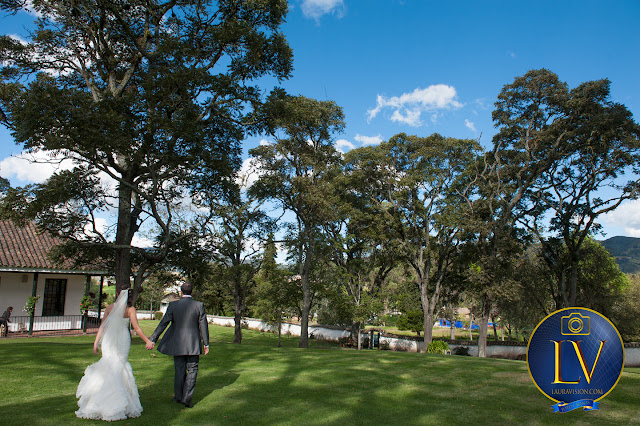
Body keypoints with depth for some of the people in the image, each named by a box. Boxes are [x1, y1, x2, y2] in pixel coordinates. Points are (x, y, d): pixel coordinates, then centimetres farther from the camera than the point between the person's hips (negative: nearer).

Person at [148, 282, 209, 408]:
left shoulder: (173, 305, -6)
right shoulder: (199, 305, -7)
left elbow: (163, 324, -6)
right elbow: (204, 325, -4)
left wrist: (152, 340, -2)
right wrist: (206, 344, 3)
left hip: (178, 344, 1)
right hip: (194, 344, -1)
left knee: (179, 370, 15)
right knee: (192, 370, 10)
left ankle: (178, 396, 28)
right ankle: (187, 398, 6)